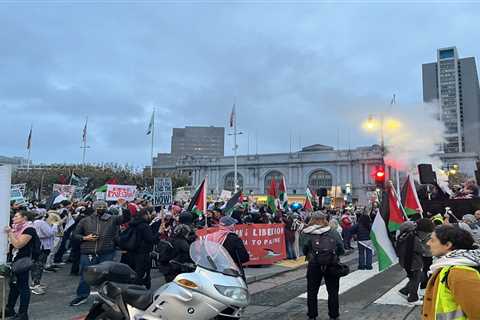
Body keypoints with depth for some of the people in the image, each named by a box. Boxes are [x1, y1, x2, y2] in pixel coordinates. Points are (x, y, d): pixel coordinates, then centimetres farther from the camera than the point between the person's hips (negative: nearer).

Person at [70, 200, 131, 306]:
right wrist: (85, 238, -8)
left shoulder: (112, 219, 3)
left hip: (106, 254, 0)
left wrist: (124, 208, -20)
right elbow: (75, 234, 9)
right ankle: (82, 296, 27)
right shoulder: (85, 221, 5)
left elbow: (126, 218, -3)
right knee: (85, 276, 9)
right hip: (88, 254, 0)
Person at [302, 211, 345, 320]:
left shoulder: (307, 234, -4)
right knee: (333, 292, 16)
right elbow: (341, 249, -1)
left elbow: (305, 250, -9)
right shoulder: (333, 233, 1)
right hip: (332, 265, 1)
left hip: (314, 265, -1)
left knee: (312, 292, 15)